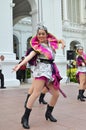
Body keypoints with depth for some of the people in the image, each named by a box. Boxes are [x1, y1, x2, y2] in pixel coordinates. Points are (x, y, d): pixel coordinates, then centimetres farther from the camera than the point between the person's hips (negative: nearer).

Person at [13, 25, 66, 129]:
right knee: (36, 93, -15)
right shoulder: (37, 46, -5)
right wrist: (20, 64, -35)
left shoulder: (51, 42, 11)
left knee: (56, 94, 9)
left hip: (52, 69, 6)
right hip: (42, 69, -6)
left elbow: (61, 40, 29)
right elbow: (30, 56, -20)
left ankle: (48, 113, 29)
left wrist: (62, 43, 5)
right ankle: (25, 117, -8)